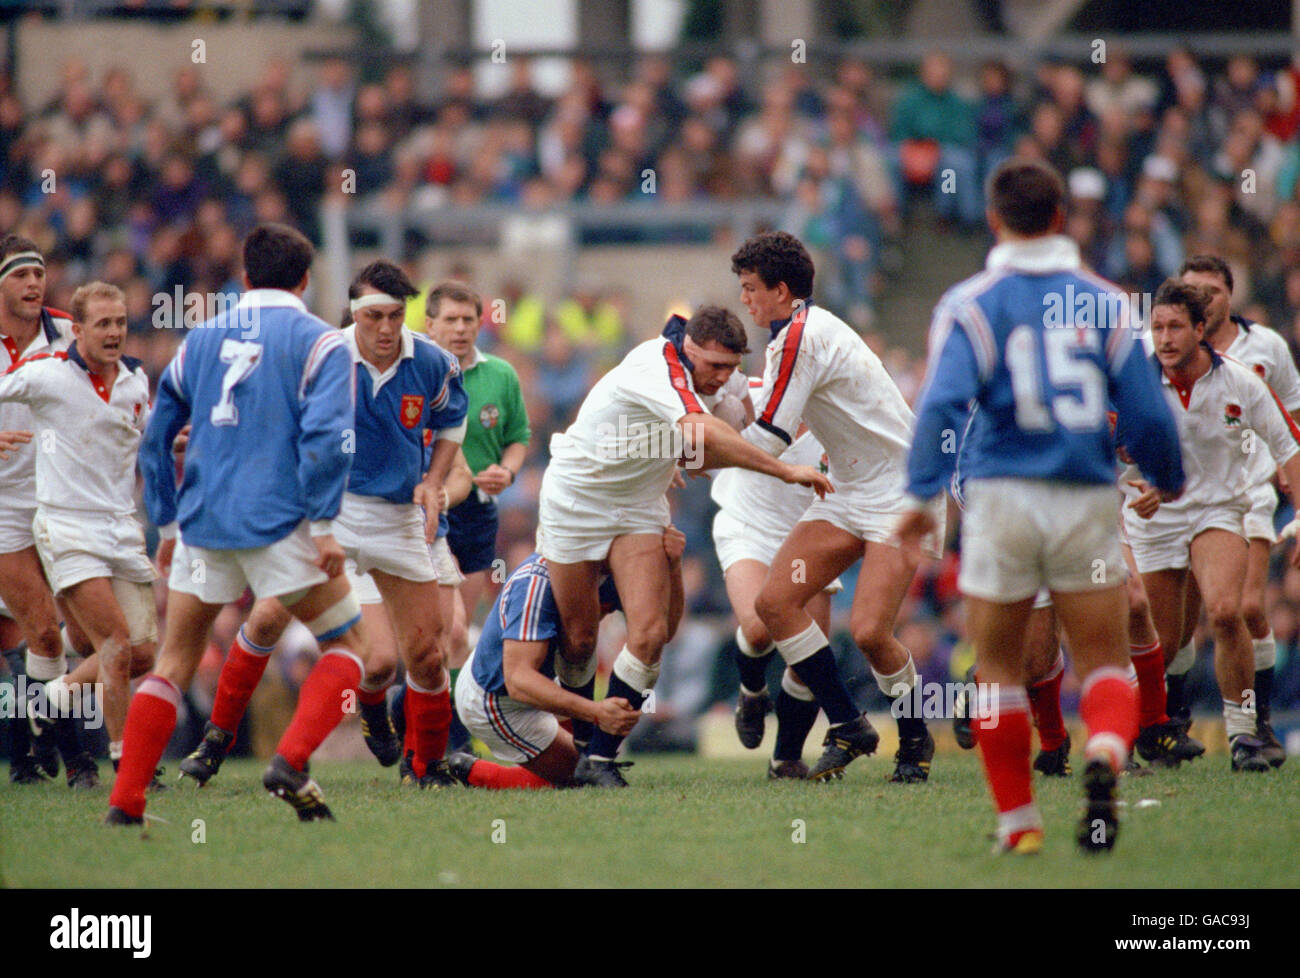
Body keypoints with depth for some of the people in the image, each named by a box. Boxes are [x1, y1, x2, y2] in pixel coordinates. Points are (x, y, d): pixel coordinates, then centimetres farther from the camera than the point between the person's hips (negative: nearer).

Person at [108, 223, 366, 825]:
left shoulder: (201, 340, 15)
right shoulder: (318, 341, 0)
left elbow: (155, 438, 17)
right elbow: (325, 436, -13)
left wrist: (167, 525, 24)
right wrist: (323, 526, -13)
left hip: (202, 525, 4)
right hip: (279, 524, -4)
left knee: (173, 664, 12)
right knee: (347, 646, 8)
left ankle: (123, 807, 4)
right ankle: (290, 763, -12)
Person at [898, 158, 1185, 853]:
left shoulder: (971, 303, -2)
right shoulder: (1104, 302, 3)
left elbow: (943, 404, -15)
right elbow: (1148, 413, 2)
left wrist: (921, 495, -14)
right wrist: (1167, 483, 19)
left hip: (1005, 498, -1)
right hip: (1088, 503, 1)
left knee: (999, 671, 13)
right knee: (1105, 665, 7)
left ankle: (1018, 823, 13)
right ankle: (1104, 754, -25)